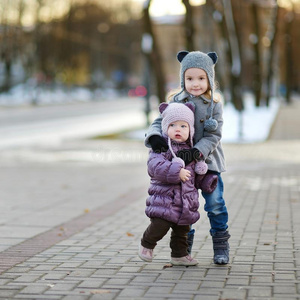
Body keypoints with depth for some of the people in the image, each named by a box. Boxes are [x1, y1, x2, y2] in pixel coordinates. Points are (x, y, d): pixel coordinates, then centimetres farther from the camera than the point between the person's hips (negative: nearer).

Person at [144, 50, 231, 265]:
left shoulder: (214, 105, -5)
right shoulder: (177, 102, -1)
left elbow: (213, 136, -11)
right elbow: (160, 121, -3)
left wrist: (196, 153, -26)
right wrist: (155, 136, -26)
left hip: (208, 161, -1)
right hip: (182, 163, 1)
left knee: (215, 204, 1)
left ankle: (221, 245, 16)